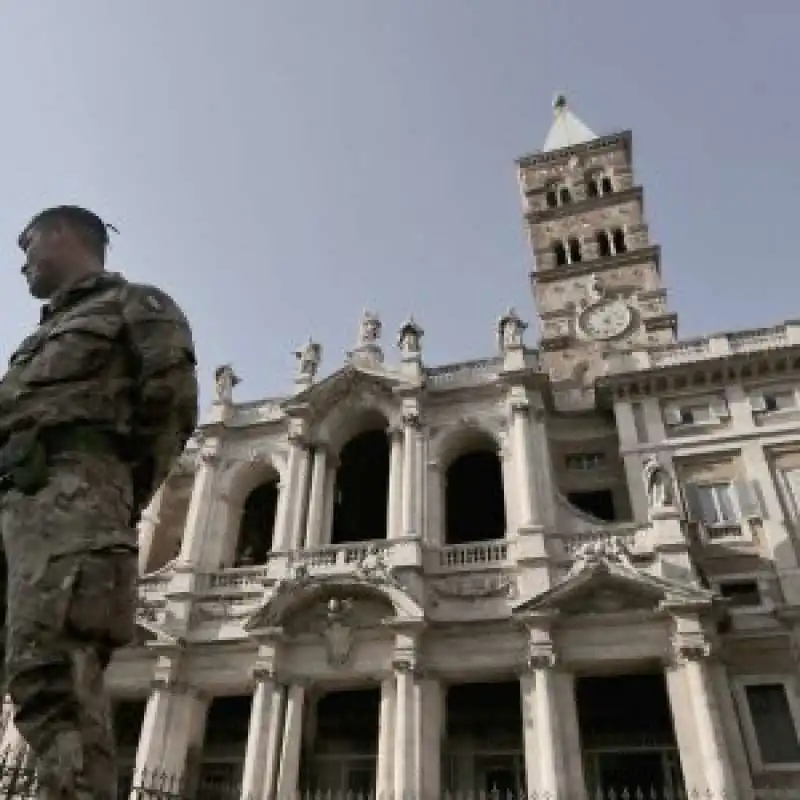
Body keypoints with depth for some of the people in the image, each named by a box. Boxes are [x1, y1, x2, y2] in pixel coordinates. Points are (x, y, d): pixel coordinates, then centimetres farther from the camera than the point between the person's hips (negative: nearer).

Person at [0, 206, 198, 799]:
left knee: (51, 664, -22)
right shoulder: (52, 329, 36)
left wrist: (123, 495, -3)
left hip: (72, 487, -7)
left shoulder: (135, 304, 13)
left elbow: (173, 399, -1)